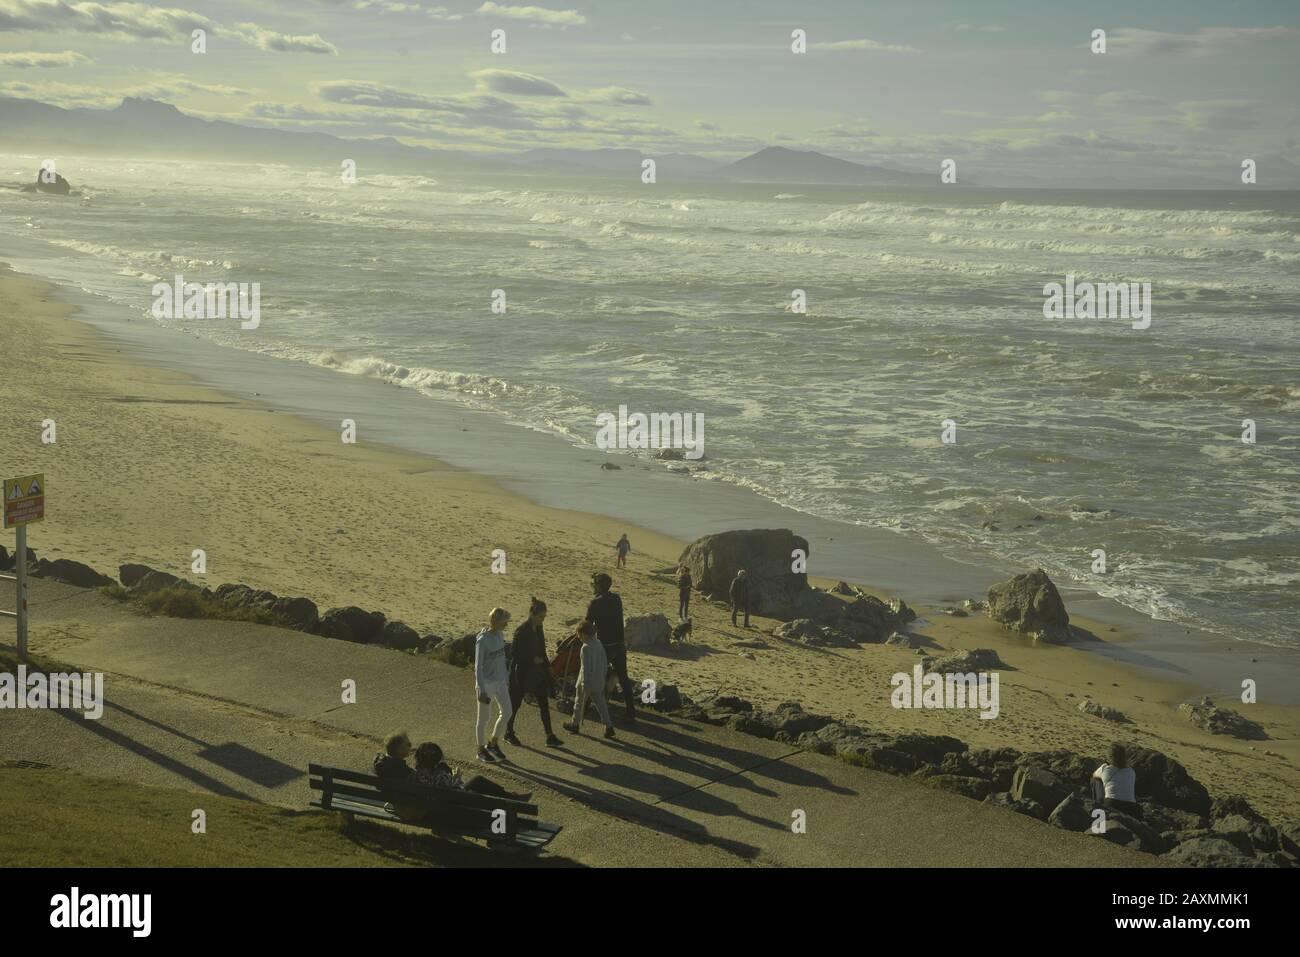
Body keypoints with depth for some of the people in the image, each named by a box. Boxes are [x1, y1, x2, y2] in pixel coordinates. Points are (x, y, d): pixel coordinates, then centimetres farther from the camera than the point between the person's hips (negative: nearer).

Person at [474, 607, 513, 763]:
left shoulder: (500, 635, 0)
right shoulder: (482, 641, -22)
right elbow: (478, 667, -20)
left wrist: (506, 679, 18)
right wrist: (481, 690, -20)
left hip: (500, 682, 7)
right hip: (486, 684, -7)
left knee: (507, 713, 12)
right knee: (484, 718, 6)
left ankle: (493, 743, 30)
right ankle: (481, 749, 23)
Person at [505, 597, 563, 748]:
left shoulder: (538, 628, 3)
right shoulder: (521, 631, -20)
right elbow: (514, 654, -19)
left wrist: (546, 665, 15)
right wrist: (532, 659, -21)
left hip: (537, 672, 7)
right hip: (522, 673, -7)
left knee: (544, 703, 3)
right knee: (515, 703, 9)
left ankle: (550, 737, 5)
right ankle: (509, 732, 27)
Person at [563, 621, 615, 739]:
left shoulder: (586, 647, -20)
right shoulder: (599, 644, 5)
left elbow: (586, 667, -22)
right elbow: (605, 663, 13)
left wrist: (585, 683, -19)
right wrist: (603, 676, 23)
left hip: (587, 682, -7)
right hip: (599, 682, 7)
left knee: (579, 703, 12)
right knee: (601, 704, 7)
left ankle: (575, 724, 25)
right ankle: (608, 726, -3)